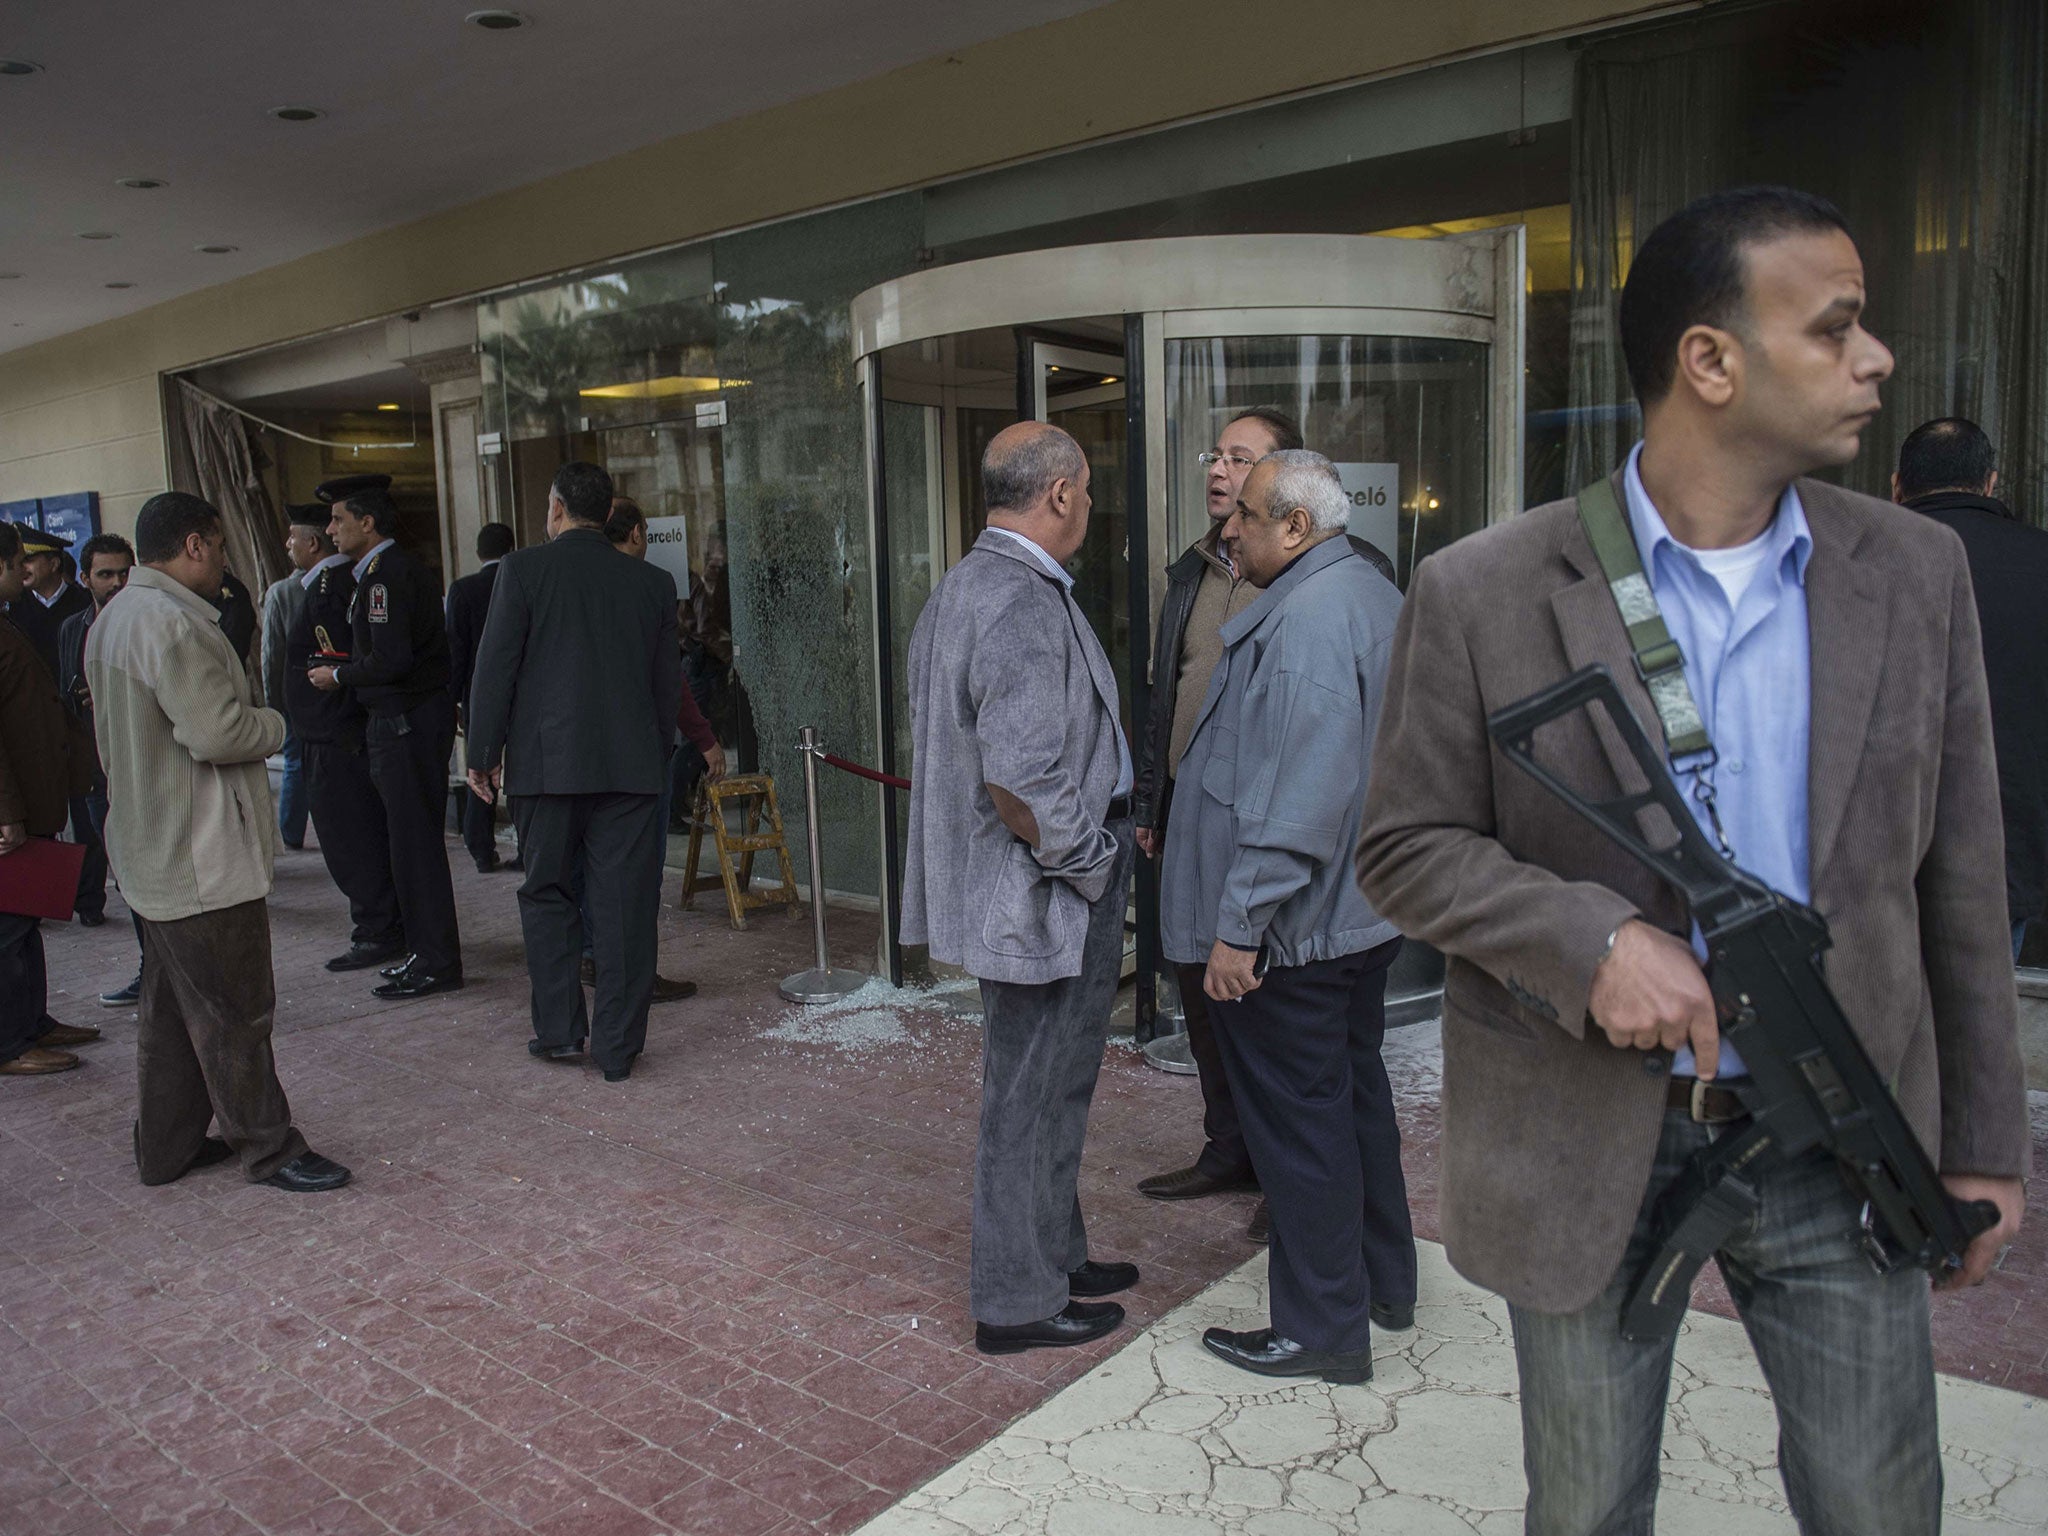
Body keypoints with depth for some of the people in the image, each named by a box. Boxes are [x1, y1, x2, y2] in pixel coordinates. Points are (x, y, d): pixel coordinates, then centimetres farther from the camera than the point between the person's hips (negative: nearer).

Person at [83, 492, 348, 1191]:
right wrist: (273, 722, -6)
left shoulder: (114, 617, 14)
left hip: (153, 851, 11)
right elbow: (218, 733, -26)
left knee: (171, 1009, 18)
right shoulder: (173, 623, -20)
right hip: (204, 857, -11)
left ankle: (165, 1148, 29)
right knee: (234, 1011, 0)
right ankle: (268, 1150, 11)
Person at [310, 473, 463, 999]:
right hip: (400, 721, 10)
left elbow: (392, 660, -23)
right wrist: (346, 665, 15)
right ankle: (430, 950, 22)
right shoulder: (396, 569, 17)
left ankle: (437, 962, 2)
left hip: (406, 723, -10)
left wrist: (338, 675, -8)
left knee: (413, 841, -5)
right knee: (415, 840, 14)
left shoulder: (386, 575, -16)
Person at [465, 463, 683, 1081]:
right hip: (630, 764, 2)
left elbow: (495, 666, -4)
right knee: (624, 905, 5)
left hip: (546, 762, -2)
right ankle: (617, 1047, 10)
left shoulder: (523, 569, -3)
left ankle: (559, 1030, 16)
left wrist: (483, 753, 4)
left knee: (545, 894, 14)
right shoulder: (653, 581, 5)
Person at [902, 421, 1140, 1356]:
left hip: (996, 886, 10)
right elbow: (1020, 779, -30)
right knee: (1034, 1097, 4)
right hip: (1045, 896, -10)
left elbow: (938, 743, 17)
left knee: (1042, 1091, 22)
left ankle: (1054, 1260, 38)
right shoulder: (1027, 606, -23)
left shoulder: (956, 592, 11)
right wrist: (1087, 860, -14)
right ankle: (1018, 1303, 20)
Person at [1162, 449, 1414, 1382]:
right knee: (1355, 1094, 22)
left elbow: (1296, 797, -28)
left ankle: (1323, 1330, 16)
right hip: (1361, 914, 11)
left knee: (1298, 1122, 2)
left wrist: (1239, 926, -24)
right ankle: (1383, 1284, 37)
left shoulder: (1307, 620, -22)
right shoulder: (1374, 597, 12)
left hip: (1292, 926, -11)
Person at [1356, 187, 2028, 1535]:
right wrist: (1591, 938, -24)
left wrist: (1985, 1142, 7)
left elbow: (1957, 883, 4)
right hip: (1589, 1140, -2)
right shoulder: (1485, 594, -12)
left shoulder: (1917, 574, -1)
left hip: (1837, 1134, 3)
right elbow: (1405, 848, -7)